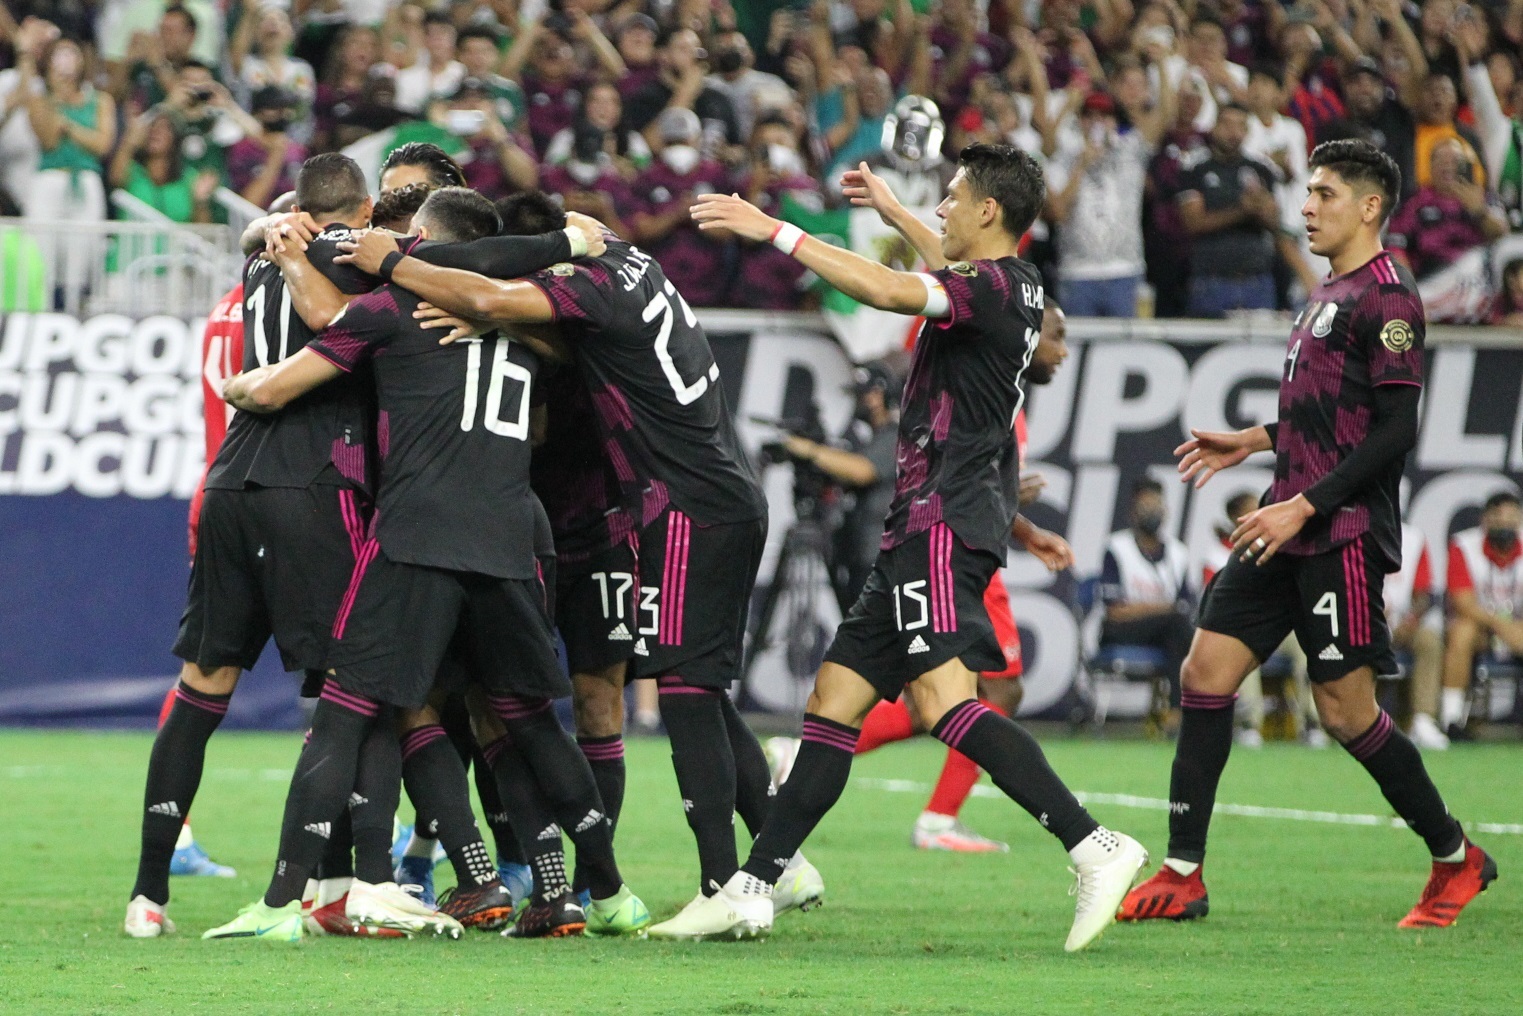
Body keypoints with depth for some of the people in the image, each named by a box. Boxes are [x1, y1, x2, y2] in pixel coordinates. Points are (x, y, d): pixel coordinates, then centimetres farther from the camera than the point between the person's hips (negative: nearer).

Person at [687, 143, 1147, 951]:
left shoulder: (991, 286, -12)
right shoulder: (1013, 286, 17)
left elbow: (892, 291, -29)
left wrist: (776, 231, -24)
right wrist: (892, 211, 55)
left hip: (943, 521, -10)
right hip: (923, 528, 10)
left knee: (945, 699, -24)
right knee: (836, 697, 9)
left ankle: (1093, 846, -32)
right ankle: (752, 888, 9)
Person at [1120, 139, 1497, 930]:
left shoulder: (1387, 299, -12)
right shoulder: (1329, 294, 18)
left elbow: (1395, 429, -18)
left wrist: (1305, 506, -21)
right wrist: (1253, 442, 21)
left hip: (1342, 538, -9)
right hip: (1289, 530, 9)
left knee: (1347, 711, -5)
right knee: (1207, 671, 0)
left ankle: (1455, 859, 13)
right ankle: (1181, 876, 1)